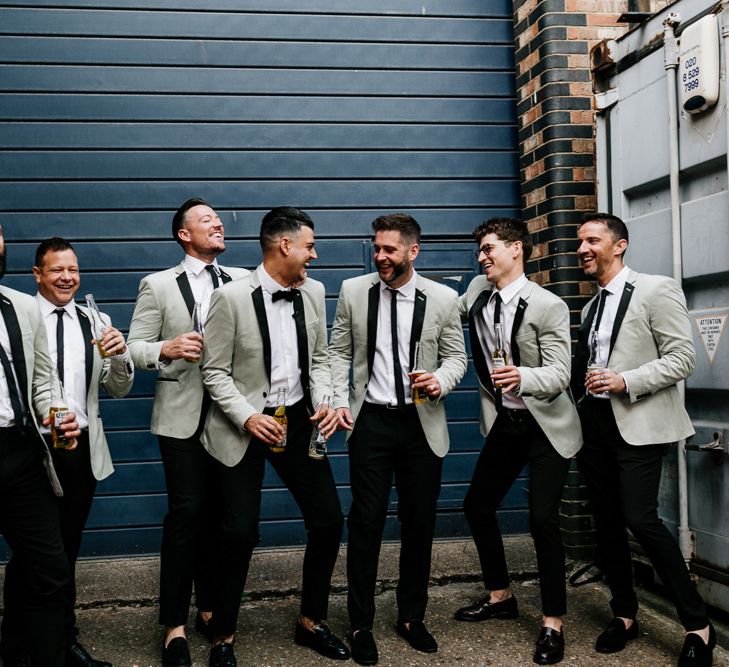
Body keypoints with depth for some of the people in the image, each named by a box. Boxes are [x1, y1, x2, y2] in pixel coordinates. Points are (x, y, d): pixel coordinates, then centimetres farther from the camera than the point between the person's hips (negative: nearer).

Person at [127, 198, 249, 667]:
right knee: (186, 511, -6)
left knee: (218, 514, 9)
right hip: (183, 415, -3)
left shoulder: (243, 281, 8)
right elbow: (134, 348, 0)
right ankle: (175, 625, 6)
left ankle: (209, 608, 25)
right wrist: (167, 349, -20)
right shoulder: (158, 285, 1)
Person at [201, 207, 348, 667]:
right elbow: (215, 372, -10)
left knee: (329, 520, 5)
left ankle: (311, 622, 26)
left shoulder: (313, 292, 2)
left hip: (298, 420, 5)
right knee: (241, 531, -4)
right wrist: (247, 418, -22)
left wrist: (323, 403, -6)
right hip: (244, 425, -5)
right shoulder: (232, 297, -13)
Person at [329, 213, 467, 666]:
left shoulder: (443, 298, -2)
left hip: (422, 424, 1)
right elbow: (340, 352, 6)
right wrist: (340, 400, -5)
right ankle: (361, 625, 15)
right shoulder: (354, 291, 0)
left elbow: (456, 355, 6)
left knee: (420, 522, 9)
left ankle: (412, 618, 26)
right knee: (366, 523, 1)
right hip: (370, 421, 0)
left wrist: (442, 380, -14)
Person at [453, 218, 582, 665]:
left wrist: (522, 376, -42)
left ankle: (553, 623, 3)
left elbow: (559, 374, -23)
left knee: (543, 518, -12)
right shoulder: (478, 292, 0)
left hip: (546, 425, -7)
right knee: (478, 506, 12)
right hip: (503, 422, 7)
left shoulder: (548, 306, -18)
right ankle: (500, 596, 32)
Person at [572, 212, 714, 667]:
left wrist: (625, 381, -21)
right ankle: (625, 615, 23)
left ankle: (699, 626, -2)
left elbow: (682, 359, -13)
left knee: (640, 518, -15)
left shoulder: (656, 290, -7)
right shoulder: (591, 307, 15)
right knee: (607, 522, 9)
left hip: (638, 424, -7)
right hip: (595, 424, 7)